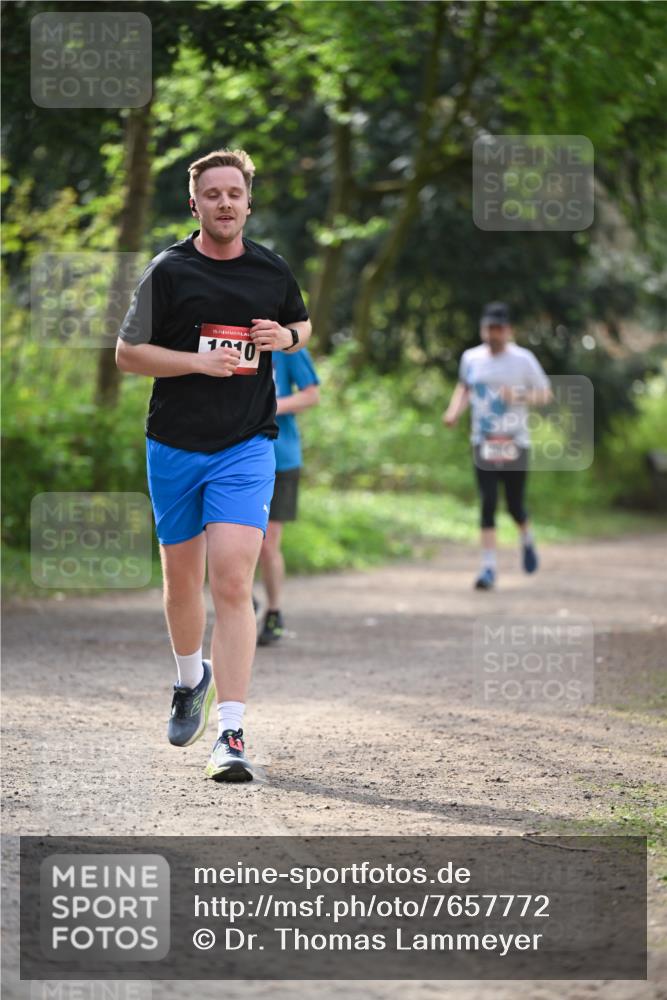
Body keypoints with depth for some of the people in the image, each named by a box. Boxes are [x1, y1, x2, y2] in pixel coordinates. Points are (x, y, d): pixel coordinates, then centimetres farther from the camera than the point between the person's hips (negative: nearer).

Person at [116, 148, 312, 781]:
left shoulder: (272, 271, 5)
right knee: (181, 579, 13)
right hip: (174, 446, 1)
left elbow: (302, 324, 23)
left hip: (246, 446, -1)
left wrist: (287, 337, -1)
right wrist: (200, 360, -15)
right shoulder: (169, 270, -3)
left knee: (232, 581, -14)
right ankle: (191, 679, 43)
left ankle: (230, 732, -17)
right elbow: (127, 352, -2)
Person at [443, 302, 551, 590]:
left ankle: (527, 541, 38)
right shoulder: (471, 358, 4)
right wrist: (454, 412, 5)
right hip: (483, 444, 2)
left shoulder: (523, 359, -5)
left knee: (515, 504, 4)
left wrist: (519, 397, -18)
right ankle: (488, 568, -8)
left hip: (515, 444, -2)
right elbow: (464, 386, 23)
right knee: (487, 504, -8)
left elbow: (545, 394, 1)